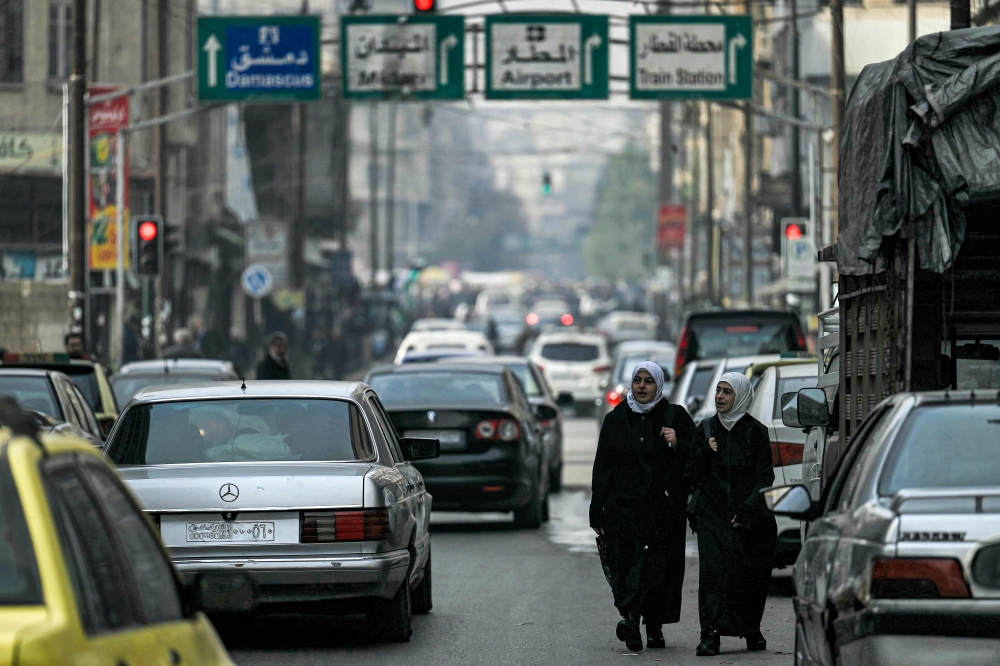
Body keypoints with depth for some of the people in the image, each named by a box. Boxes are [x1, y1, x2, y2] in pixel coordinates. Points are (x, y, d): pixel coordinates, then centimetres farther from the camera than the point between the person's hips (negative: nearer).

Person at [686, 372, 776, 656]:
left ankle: (751, 631, 19)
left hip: (749, 517, -2)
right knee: (712, 570, -13)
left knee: (750, 574, 1)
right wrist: (705, 452, -8)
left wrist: (748, 510, -14)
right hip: (712, 513, 2)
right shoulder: (706, 430, 10)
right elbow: (692, 475, 10)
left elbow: (765, 477, -3)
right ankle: (710, 635, -19)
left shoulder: (756, 431, 1)